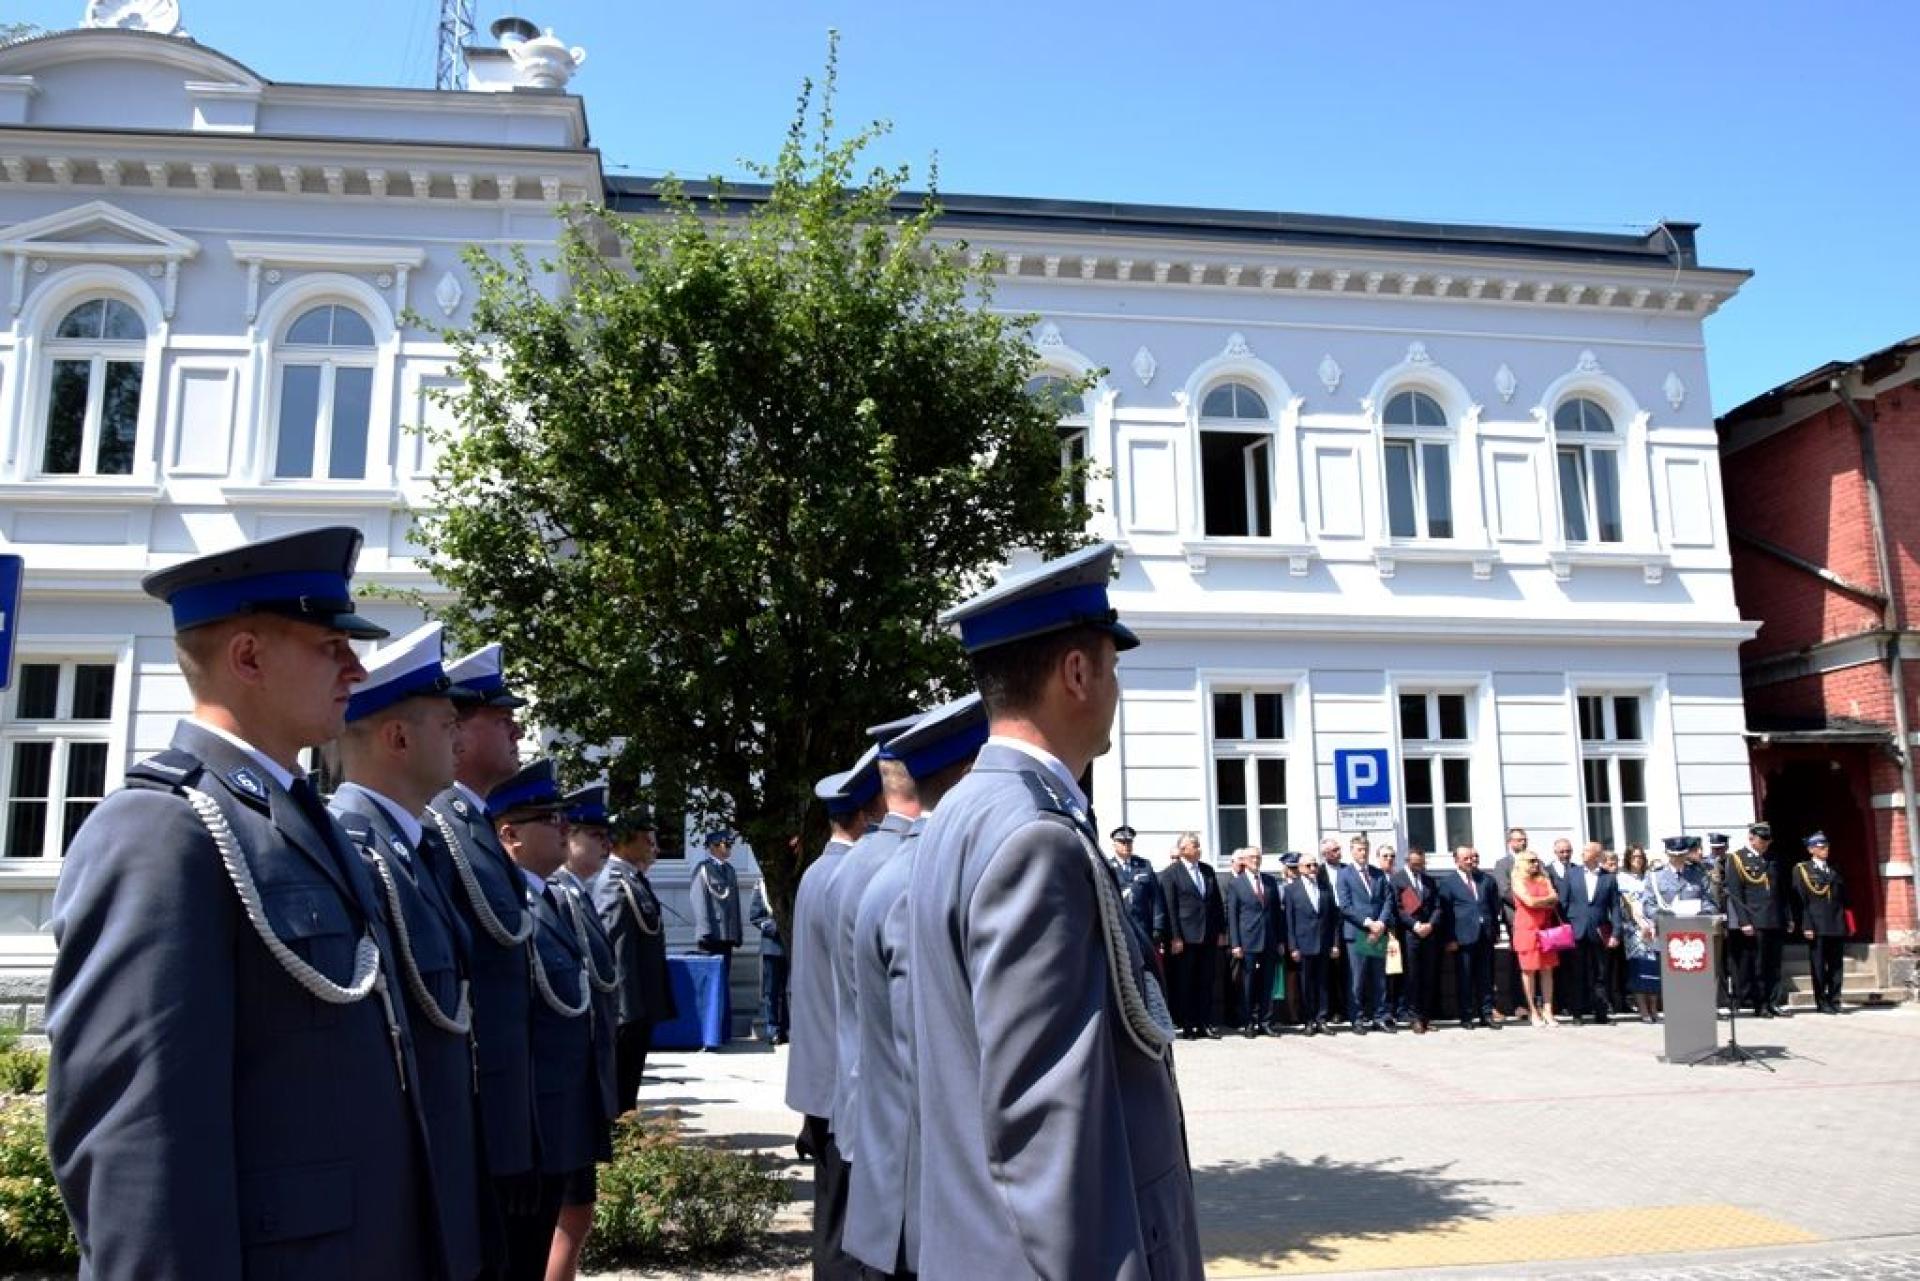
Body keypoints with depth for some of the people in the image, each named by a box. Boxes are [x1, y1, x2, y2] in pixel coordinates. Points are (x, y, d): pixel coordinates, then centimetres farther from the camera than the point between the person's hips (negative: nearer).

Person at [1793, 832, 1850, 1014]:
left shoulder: (1835, 870, 18)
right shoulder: (1801, 870, 3)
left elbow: (1843, 898, 17)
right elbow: (1801, 901, -4)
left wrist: (1846, 924, 8)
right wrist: (1807, 926, -11)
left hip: (1837, 926, 4)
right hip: (1817, 927, -4)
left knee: (1836, 966, 5)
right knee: (1819, 967, -1)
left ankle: (1834, 1001, 13)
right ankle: (1822, 1003, 5)